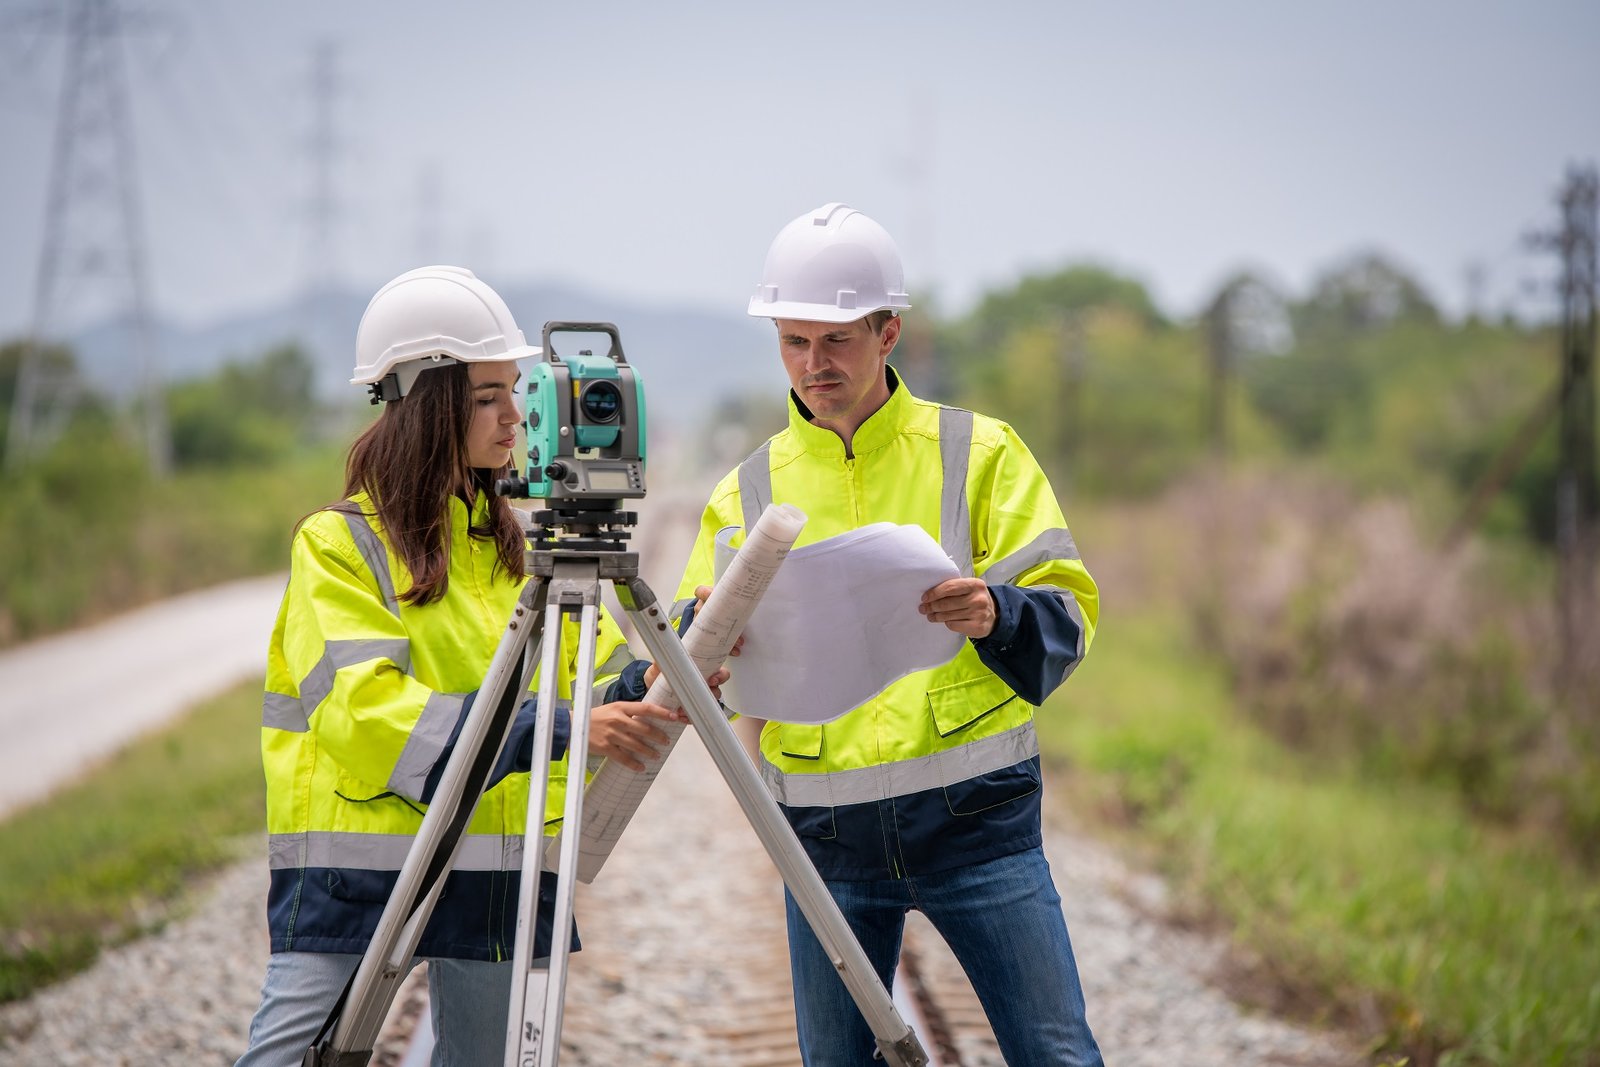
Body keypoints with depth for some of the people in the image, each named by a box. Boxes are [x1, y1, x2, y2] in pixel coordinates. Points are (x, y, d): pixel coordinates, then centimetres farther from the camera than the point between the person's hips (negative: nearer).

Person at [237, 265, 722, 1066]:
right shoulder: (340, 543, -4)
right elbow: (366, 711, -17)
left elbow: (596, 677, 12)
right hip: (359, 866, -5)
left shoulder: (520, 542, 15)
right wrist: (555, 728, -26)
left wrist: (649, 686, -12)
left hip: (504, 866, 5)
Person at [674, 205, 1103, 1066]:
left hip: (974, 813, -2)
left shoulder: (979, 453, 2)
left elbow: (1067, 617, -4)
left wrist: (997, 614, -26)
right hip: (826, 832, 2)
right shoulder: (752, 489, 9)